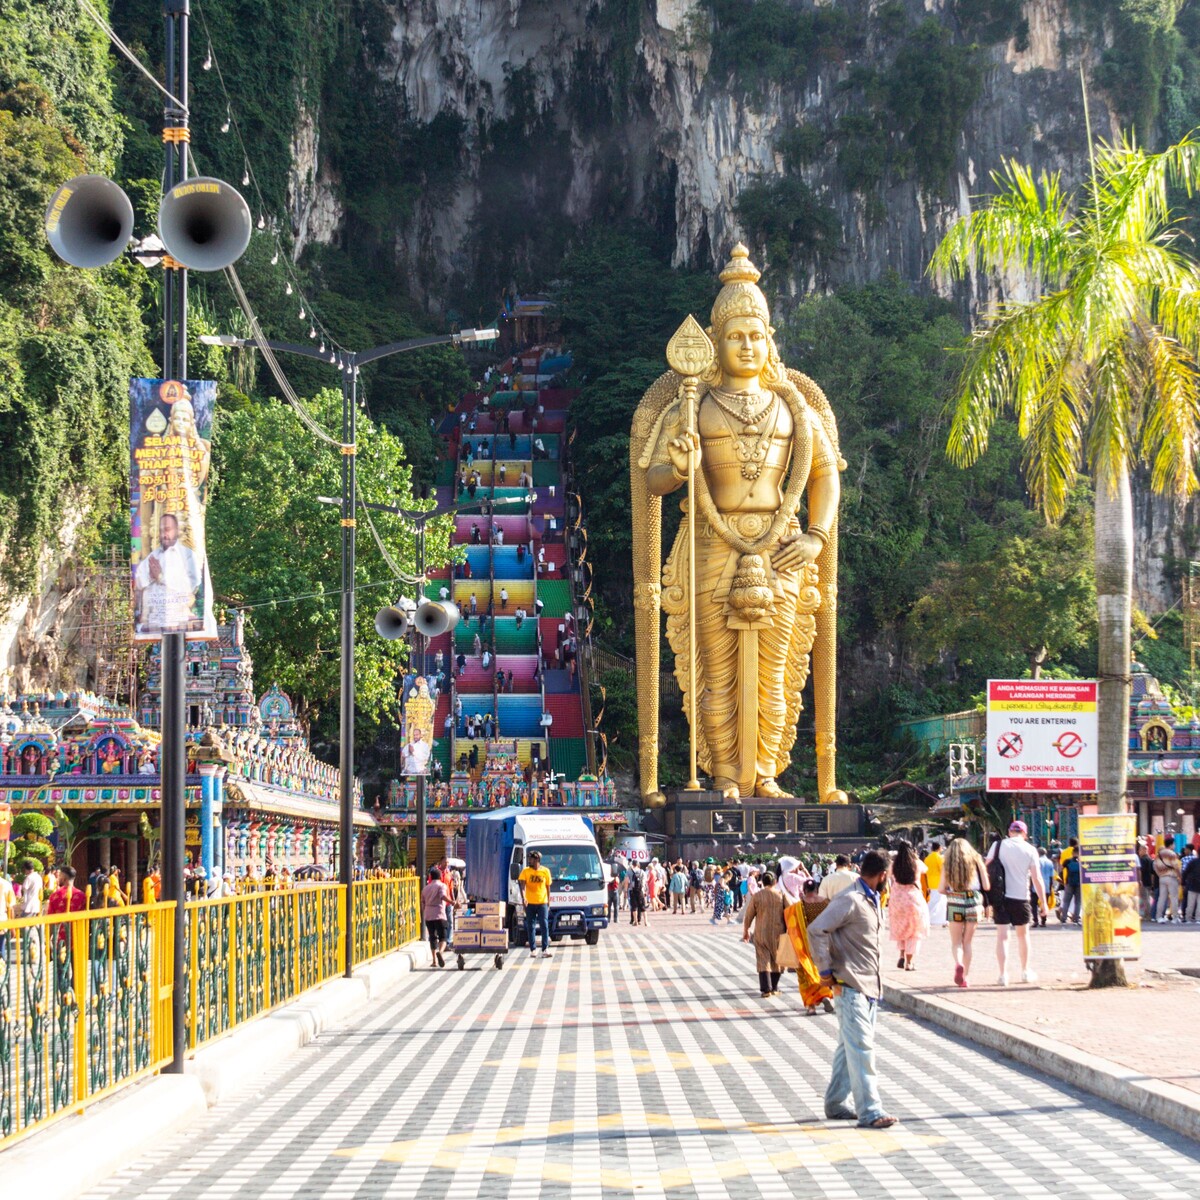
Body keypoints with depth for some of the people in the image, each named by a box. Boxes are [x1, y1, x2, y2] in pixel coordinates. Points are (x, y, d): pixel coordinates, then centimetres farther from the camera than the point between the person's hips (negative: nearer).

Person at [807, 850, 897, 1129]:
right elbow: (816, 930, -21)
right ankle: (869, 1111, -10)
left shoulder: (874, 901, 14)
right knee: (861, 1048, -9)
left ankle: (836, 1103, 22)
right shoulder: (850, 900, -16)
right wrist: (827, 973, -18)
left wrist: (877, 982, 16)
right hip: (851, 987, -9)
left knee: (849, 1047, 14)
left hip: (869, 986, 9)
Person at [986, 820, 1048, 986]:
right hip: (1020, 897, 0)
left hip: (1000, 896, 0)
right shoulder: (1029, 850, -1)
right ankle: (1025, 972, 27)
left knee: (1002, 936, 2)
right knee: (1022, 934, 17)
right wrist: (1043, 902, 3)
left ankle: (1003, 974, -5)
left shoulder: (998, 846, 1)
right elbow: (1037, 878, -3)